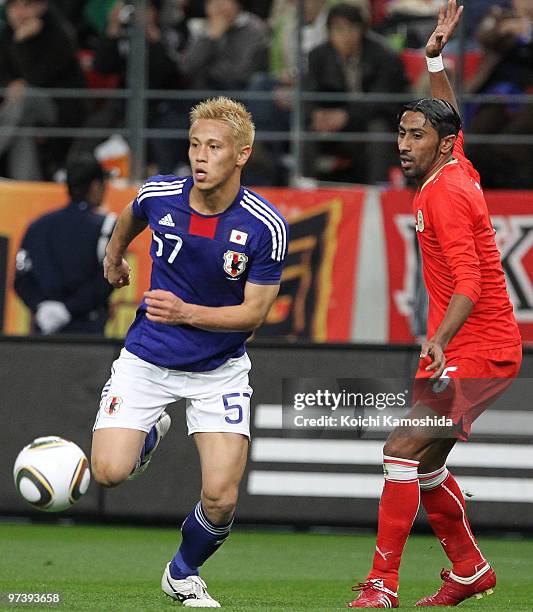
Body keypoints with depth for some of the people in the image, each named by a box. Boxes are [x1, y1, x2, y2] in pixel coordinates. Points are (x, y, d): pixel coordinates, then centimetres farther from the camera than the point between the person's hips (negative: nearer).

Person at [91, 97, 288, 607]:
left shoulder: (266, 227, -19)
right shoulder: (158, 195, -12)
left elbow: (254, 312, -14)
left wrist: (187, 313, -28)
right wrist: (114, 256, 31)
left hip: (220, 368, -1)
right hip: (147, 359, 1)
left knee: (221, 498, -12)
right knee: (110, 471, -16)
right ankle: (153, 431, 21)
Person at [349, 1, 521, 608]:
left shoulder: (444, 194, -17)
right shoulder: (456, 169, 9)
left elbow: (469, 281, -26)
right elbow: (447, 118, 32)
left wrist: (440, 339, -38)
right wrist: (435, 59, 32)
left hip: (476, 349, -10)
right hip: (460, 347, 10)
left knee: (403, 450, -18)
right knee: (425, 463, 15)